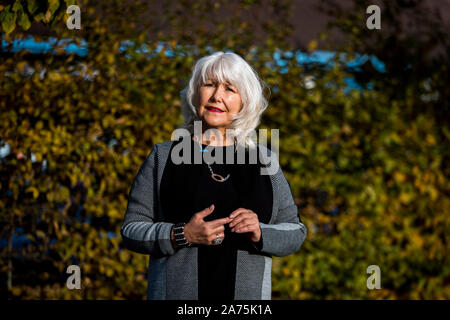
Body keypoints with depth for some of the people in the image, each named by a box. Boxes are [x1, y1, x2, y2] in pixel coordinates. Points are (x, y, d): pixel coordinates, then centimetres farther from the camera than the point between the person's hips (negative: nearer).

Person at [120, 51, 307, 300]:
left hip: (247, 294, 1)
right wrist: (182, 235, -14)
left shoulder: (263, 160, 9)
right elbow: (131, 230, 1)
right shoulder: (163, 157, 5)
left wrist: (260, 233, -10)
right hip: (176, 292, -1)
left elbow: (295, 232, 9)